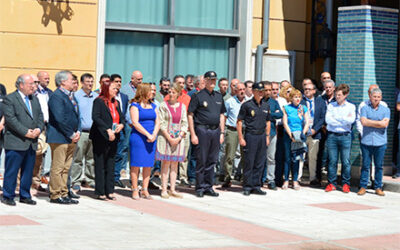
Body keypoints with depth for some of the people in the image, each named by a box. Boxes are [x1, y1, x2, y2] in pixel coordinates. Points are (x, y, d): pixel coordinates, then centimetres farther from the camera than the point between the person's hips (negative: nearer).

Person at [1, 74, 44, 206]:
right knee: (11, 170, -1)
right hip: (16, 142, -7)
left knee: (28, 170, 11)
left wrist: (38, 129, -6)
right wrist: (26, 132, -18)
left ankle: (25, 196, 20)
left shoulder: (34, 99, 17)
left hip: (32, 143, 7)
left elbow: (40, 115, 15)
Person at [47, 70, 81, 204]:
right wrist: (71, 134, -14)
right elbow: (60, 119, -18)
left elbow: (77, 115, 21)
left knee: (66, 168, 12)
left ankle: (63, 194, 17)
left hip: (71, 139, 9)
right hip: (59, 138, -9)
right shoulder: (56, 96, -12)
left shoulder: (71, 96, 18)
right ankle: (56, 196, 0)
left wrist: (78, 132, 5)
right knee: (57, 168, -5)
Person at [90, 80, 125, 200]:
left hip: (113, 138, 7)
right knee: (100, 166, -1)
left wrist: (121, 125, -5)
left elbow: (121, 117, 18)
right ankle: (100, 192, 3)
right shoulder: (98, 101, -6)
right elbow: (95, 117, -17)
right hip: (101, 138, -7)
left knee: (110, 166, 9)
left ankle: (109, 191, 14)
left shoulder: (116, 103, 16)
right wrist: (107, 130, -23)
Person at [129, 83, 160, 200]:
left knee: (148, 165, 5)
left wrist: (154, 135, -7)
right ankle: (135, 189, 3)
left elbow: (157, 122, 11)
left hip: (151, 139, 6)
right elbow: (135, 122, -12)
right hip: (138, 138, -6)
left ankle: (145, 190, 11)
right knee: (136, 164, -3)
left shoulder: (153, 106, 15)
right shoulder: (135, 105, -3)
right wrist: (148, 134, -14)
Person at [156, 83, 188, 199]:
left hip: (178, 138, 3)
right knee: (166, 163, -3)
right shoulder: (163, 105, -1)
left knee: (175, 164, 5)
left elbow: (185, 123, 6)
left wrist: (179, 138, -8)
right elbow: (161, 123, -6)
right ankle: (164, 190, 0)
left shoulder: (182, 106, 8)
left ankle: (172, 189, 9)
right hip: (165, 137, -3)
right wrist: (169, 138, -13)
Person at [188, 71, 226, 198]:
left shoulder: (219, 96, 15)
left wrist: (222, 133, 12)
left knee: (212, 160, 9)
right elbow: (190, 115, -6)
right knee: (201, 160, -2)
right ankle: (200, 188, 6)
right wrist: (193, 134, -11)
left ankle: (209, 186, 17)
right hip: (202, 130, -5)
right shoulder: (198, 96, -3)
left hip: (215, 130, 5)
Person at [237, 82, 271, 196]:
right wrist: (241, 138, -9)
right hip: (250, 136, -5)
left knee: (260, 163, 7)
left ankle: (256, 186, 15)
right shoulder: (247, 105, -4)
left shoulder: (266, 106, 12)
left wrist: (267, 136, 14)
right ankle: (247, 187, 5)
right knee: (249, 163, -2)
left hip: (262, 136, 5)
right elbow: (239, 121, -4)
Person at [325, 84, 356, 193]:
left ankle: (346, 184, 10)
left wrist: (336, 117, -7)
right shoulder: (331, 105, 9)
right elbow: (328, 119, -5)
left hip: (345, 136, -1)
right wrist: (344, 120, -7)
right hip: (332, 136, 1)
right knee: (332, 161, 2)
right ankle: (331, 183, 10)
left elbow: (351, 120, -10)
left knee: (346, 161, 0)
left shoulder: (351, 106, 6)